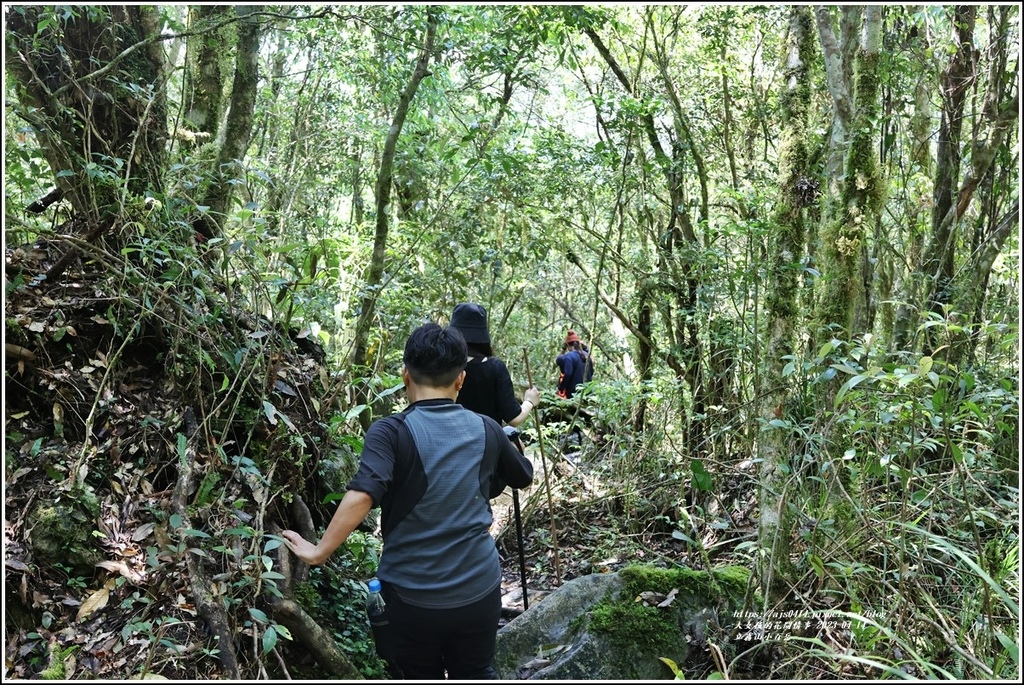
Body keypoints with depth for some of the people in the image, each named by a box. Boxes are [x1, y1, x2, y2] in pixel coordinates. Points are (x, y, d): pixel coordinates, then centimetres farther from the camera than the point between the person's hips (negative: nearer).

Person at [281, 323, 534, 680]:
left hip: (414, 593, -2)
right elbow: (524, 476, 15)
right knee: (476, 673, 24)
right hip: (479, 588, 2)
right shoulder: (485, 429, -3)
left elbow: (361, 496, -30)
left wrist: (318, 552, -18)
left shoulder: (391, 432, -15)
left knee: (422, 675, 22)